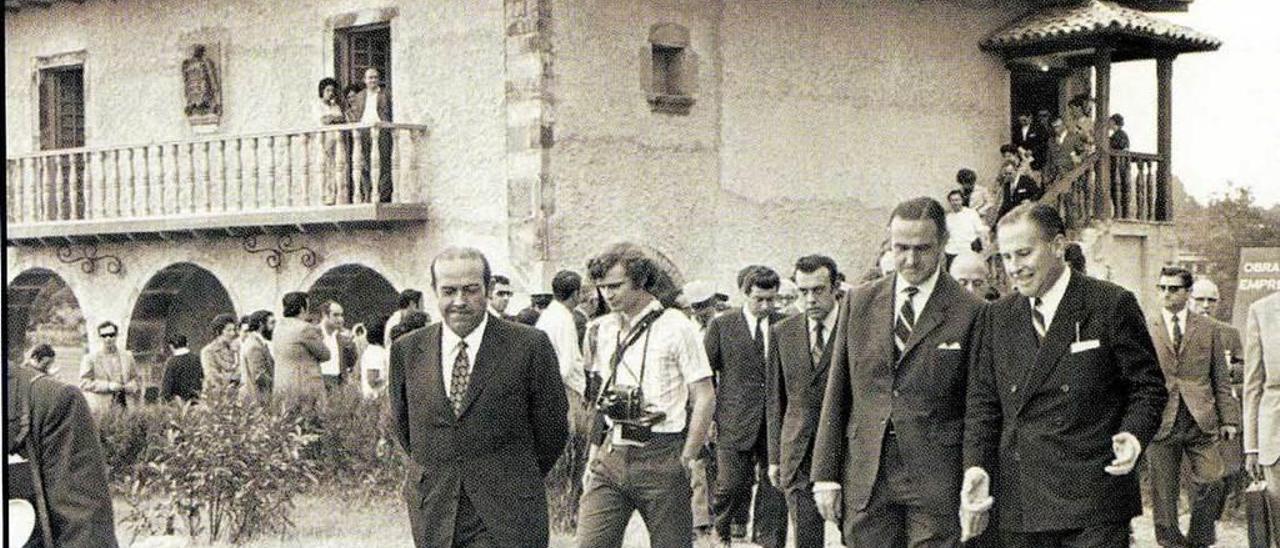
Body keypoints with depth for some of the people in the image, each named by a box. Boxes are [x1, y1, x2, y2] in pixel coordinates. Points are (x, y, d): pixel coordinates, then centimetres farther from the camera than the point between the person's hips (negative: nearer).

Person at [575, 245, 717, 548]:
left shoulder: (675, 327, -5)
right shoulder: (604, 329, 12)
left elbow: (704, 398, -6)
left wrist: (687, 461, -8)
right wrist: (594, 454, 12)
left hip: (659, 455, -4)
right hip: (611, 455, 5)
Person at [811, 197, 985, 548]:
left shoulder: (970, 313, -2)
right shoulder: (860, 303, 10)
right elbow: (837, 394, 11)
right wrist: (826, 474, 7)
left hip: (936, 478, -3)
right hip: (865, 477, 3)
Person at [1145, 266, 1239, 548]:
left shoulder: (1208, 330, 11)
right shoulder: (1144, 329, 7)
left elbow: (1221, 379, 11)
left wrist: (1229, 419, 4)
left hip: (1201, 420, 1)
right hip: (1161, 422, -1)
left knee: (1210, 480, -8)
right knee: (1163, 491, 2)